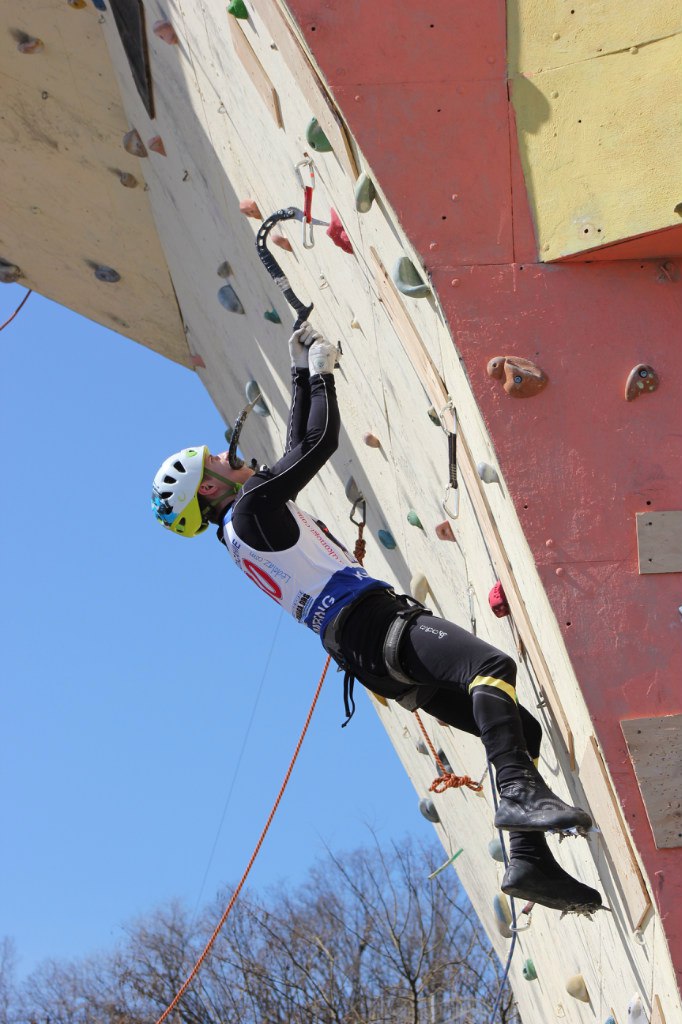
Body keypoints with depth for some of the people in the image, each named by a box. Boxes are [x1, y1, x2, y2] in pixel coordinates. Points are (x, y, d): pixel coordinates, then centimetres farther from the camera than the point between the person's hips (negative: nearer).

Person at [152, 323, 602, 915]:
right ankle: (519, 793, -48)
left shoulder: (246, 522, 27)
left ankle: (529, 861, -4)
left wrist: (303, 374, 39)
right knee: (492, 664, -33)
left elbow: (299, 444, 37)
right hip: (371, 623, -10)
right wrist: (320, 371, 16)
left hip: (368, 647, 10)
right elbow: (321, 440, 0)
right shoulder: (251, 506, -1)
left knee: (520, 728, 3)